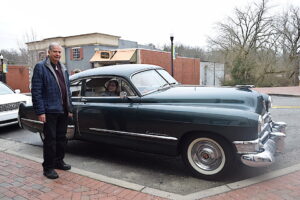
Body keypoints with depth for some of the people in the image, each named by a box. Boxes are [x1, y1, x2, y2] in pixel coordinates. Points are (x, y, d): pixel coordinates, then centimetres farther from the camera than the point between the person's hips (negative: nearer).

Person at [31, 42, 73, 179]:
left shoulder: (63, 69, 15)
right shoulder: (40, 67, -6)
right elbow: (36, 91, -11)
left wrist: (69, 109, 14)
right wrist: (40, 112, -16)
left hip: (63, 111, 7)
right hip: (50, 111, -6)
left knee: (61, 138, 15)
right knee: (50, 140, 1)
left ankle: (59, 161, 30)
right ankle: (48, 167, 13)